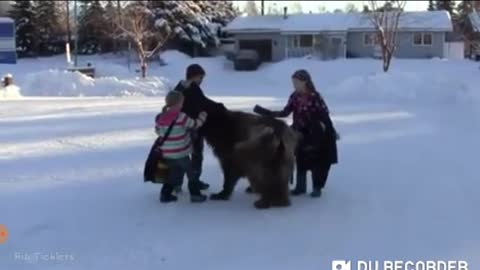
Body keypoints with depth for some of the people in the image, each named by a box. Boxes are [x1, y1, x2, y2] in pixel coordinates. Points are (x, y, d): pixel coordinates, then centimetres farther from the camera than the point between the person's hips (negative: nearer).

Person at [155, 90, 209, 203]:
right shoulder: (181, 117, -19)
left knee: (174, 173, 21)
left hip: (167, 153, 6)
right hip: (180, 153, -6)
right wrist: (202, 116, 12)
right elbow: (195, 124, -5)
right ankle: (195, 194, 17)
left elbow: (158, 131, 13)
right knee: (191, 173, 12)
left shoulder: (160, 118, -2)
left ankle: (165, 194, 20)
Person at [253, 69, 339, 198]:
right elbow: (285, 112, 2)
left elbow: (324, 113, -15)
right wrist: (266, 112, -3)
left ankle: (317, 187, 15)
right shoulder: (295, 97, 0)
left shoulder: (314, 97, -16)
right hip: (301, 133, 5)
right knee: (301, 161, 11)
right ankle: (300, 186, 23)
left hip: (315, 134, -5)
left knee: (316, 161, 2)